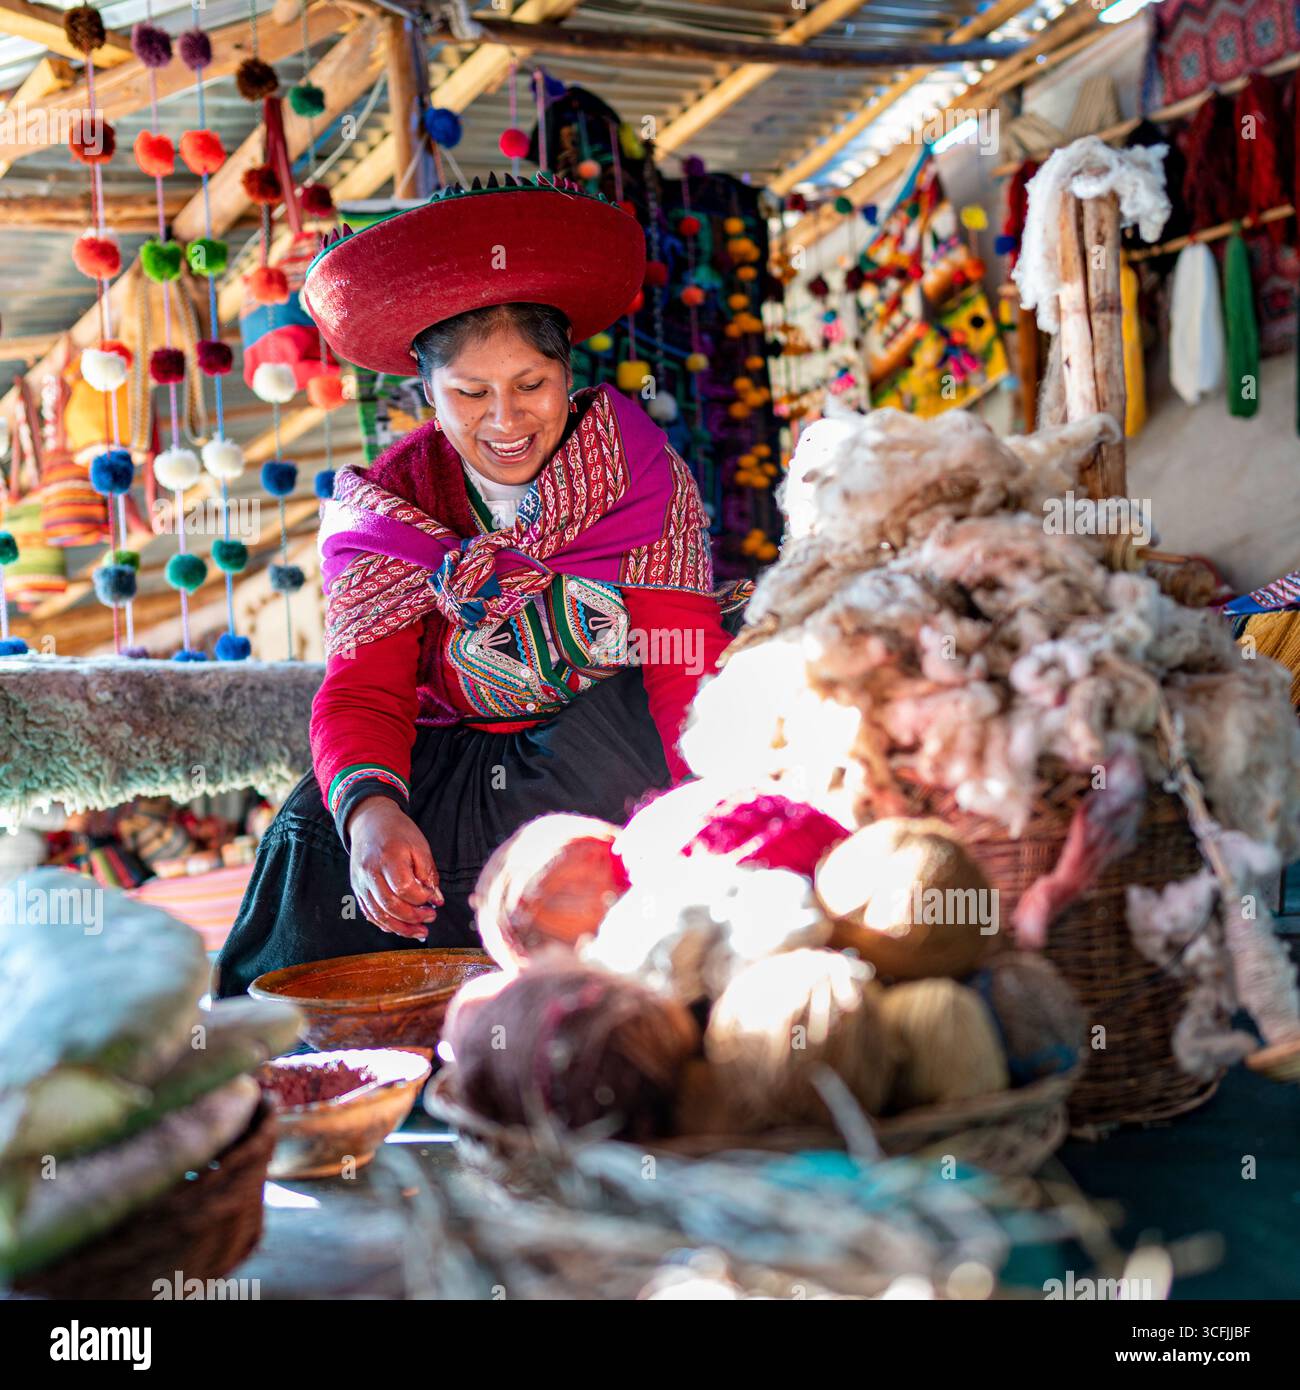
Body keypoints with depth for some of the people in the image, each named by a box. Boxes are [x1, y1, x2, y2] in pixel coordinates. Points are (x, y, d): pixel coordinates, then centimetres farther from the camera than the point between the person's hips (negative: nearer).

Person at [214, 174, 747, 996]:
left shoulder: (645, 481, -9)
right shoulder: (387, 509, -2)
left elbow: (682, 681, -19)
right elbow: (362, 694, -11)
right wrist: (371, 810, -35)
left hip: (615, 771, -2)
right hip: (454, 767, 2)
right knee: (318, 833, -24)